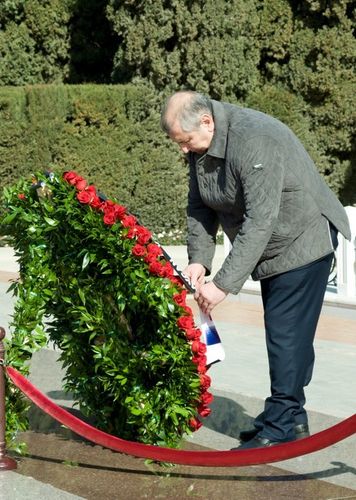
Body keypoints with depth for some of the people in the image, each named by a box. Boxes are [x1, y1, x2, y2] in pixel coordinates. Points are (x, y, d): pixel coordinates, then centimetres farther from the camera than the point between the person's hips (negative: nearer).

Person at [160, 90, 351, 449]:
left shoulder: (254, 140, -31)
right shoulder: (199, 147, -2)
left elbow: (259, 221, -33)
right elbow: (199, 206, 6)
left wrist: (224, 284, -32)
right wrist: (198, 259, -9)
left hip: (302, 241, -9)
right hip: (271, 247, 9)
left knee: (286, 332, -11)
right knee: (281, 332, 12)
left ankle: (281, 425, -5)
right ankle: (291, 418, 22)